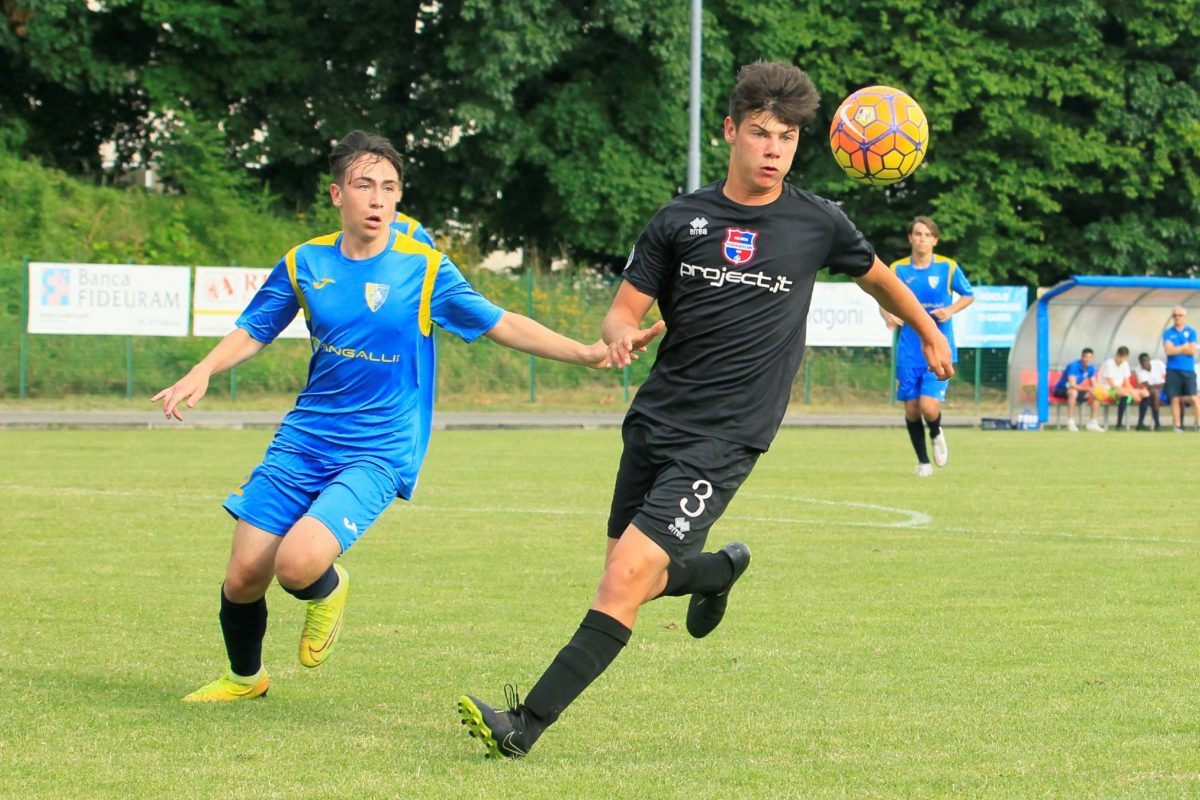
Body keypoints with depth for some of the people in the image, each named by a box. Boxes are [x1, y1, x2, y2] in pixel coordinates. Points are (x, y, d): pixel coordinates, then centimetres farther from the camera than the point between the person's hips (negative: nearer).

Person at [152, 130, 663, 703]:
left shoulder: (422, 267, -7)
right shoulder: (305, 263, 2)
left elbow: (501, 325, -4)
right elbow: (253, 332, 14)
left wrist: (585, 352, -14)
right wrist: (202, 372, -4)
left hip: (378, 452, -3)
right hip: (301, 441, 4)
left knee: (297, 564, -25)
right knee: (243, 575, 0)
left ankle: (328, 590, 15)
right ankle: (244, 677, 31)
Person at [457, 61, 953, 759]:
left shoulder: (818, 224, 0)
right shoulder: (681, 220, 4)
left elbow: (877, 277, 21)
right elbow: (624, 310, 5)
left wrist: (930, 335, 34)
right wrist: (620, 335, -19)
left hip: (724, 440, -4)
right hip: (655, 420, 4)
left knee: (626, 578, -16)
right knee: (637, 578, 13)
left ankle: (526, 726, -17)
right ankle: (722, 569, 47)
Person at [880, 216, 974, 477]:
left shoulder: (948, 267, -1)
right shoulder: (897, 269, 1)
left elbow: (969, 295, 11)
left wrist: (950, 310, -8)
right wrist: (888, 315, -15)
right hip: (909, 351, 2)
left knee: (929, 408, -16)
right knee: (911, 410, 3)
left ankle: (936, 435, 20)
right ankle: (923, 462, 24)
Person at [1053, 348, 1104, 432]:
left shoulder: (1091, 368, -4)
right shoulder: (1073, 366, -25)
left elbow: (1093, 386, 0)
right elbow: (1072, 385, -35)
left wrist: (1095, 391, -24)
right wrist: (1087, 389, -46)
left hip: (1076, 390, 7)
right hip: (1061, 390, -7)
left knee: (1096, 395, -8)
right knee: (1073, 392, -39)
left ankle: (1092, 422, -2)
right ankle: (1070, 423, -37)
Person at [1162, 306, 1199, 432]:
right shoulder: (1168, 332, 7)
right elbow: (1169, 350, -6)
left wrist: (1176, 349, -5)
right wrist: (1184, 347, -4)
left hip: (1188, 370, -1)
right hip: (1173, 370, 1)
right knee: (1175, 399, 0)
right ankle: (1178, 425, 5)